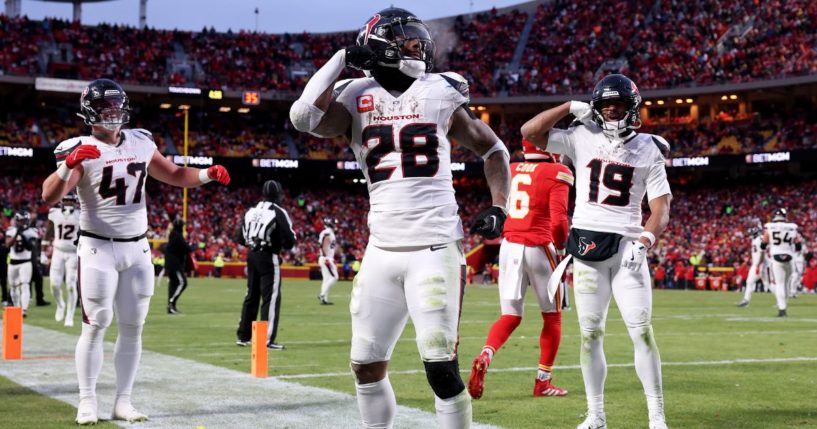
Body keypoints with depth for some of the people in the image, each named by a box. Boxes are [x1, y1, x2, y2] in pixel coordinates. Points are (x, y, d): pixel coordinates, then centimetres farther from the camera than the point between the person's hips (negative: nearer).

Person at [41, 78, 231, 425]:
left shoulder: (140, 143, 5)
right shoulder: (81, 150, -10)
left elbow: (175, 176, 16)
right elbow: (49, 197, -22)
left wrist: (208, 175, -3)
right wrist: (68, 165, -39)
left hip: (137, 248, 5)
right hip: (98, 249, -5)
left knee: (132, 328, 6)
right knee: (95, 326, -4)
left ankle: (123, 402, 13)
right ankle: (87, 402, 6)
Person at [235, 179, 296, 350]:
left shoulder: (251, 211, 8)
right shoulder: (278, 213, -10)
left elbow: (241, 239, 12)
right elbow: (289, 241, -12)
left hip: (252, 256, 7)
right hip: (269, 258, -7)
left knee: (251, 296, 16)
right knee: (271, 298, -3)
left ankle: (243, 336, 22)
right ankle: (267, 339, -7)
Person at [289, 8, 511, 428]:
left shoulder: (440, 93, 3)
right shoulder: (356, 97, 4)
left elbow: (492, 149, 15)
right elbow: (304, 117, -17)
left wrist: (498, 207, 0)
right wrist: (344, 57, -6)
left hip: (436, 248, -2)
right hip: (382, 251, 3)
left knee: (440, 367, -8)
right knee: (367, 365, 8)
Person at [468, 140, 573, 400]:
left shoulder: (510, 171, 9)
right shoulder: (556, 175, -6)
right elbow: (558, 221, -12)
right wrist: (562, 247, 3)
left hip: (509, 246, 5)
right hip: (539, 248, -4)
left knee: (510, 317, 10)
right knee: (552, 317, 13)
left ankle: (485, 357, -17)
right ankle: (543, 381, 15)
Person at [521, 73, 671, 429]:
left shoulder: (648, 149, 4)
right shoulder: (581, 138, 5)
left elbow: (661, 208, 1)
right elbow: (530, 132, -3)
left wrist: (644, 242, -15)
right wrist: (571, 107, -2)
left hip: (626, 245, -1)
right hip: (587, 244, 1)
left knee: (642, 331, -7)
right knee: (590, 333, 5)